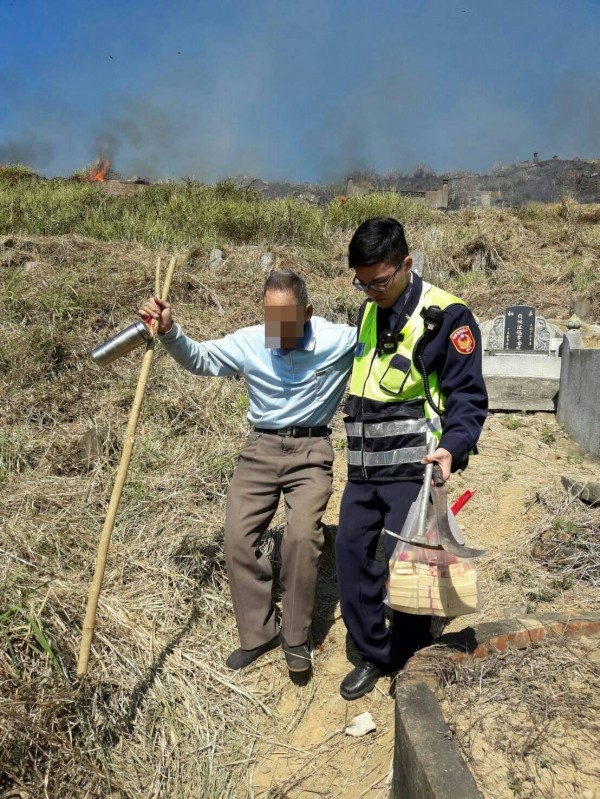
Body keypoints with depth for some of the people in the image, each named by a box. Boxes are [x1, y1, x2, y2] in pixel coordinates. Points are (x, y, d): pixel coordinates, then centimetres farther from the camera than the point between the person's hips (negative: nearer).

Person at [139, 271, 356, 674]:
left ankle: (296, 636, 4)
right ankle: (259, 632, 17)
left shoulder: (340, 339, -12)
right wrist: (170, 331, -14)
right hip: (261, 448, 3)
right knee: (238, 539, -2)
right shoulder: (248, 341, -6)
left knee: (302, 537, -20)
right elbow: (199, 359, 4)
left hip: (311, 451, -3)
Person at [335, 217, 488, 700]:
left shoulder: (444, 316, -11)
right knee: (352, 551, 8)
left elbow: (468, 396, -11)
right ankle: (373, 654, 26)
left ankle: (412, 660, 23)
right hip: (364, 466, 7)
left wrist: (453, 445, -26)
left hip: (411, 467, -7)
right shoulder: (369, 311, 12)